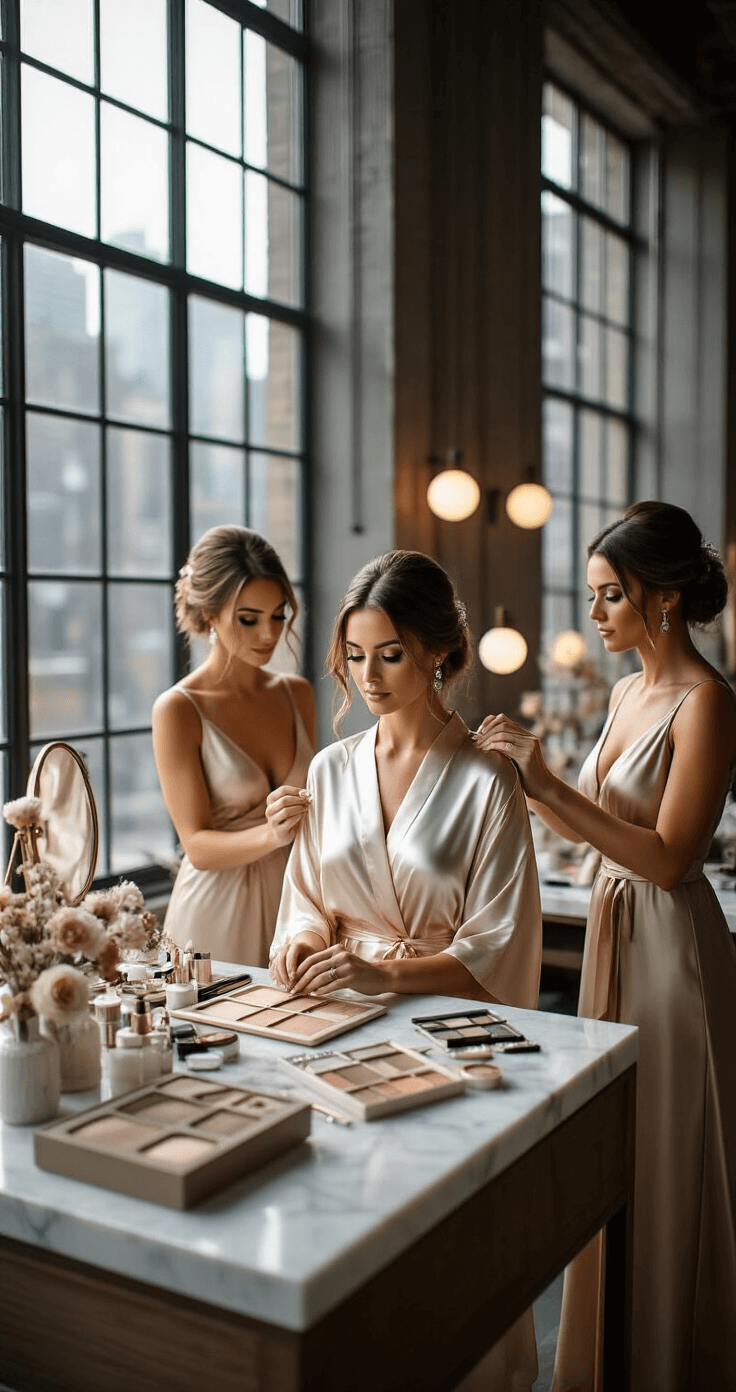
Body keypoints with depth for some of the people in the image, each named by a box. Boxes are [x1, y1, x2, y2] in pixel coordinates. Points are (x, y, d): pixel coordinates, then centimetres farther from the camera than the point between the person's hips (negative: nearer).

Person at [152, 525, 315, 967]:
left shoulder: (298, 694, 7)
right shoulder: (178, 710, -9)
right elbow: (198, 846, -13)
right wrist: (271, 835, -28)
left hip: (293, 900, 5)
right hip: (217, 914, -4)